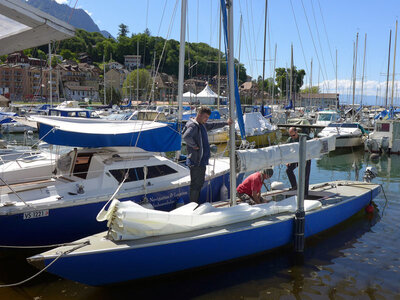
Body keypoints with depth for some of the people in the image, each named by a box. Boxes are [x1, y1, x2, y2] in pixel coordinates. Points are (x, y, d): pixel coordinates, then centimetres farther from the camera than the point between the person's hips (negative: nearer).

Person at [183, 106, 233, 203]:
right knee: (195, 185, -5)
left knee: (200, 183, 18)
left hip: (202, 161, 10)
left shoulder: (202, 125, 15)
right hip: (196, 161, -10)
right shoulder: (193, 126, -17)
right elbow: (186, 137, -35)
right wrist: (194, 145, -23)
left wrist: (226, 123, 31)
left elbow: (213, 126, 33)